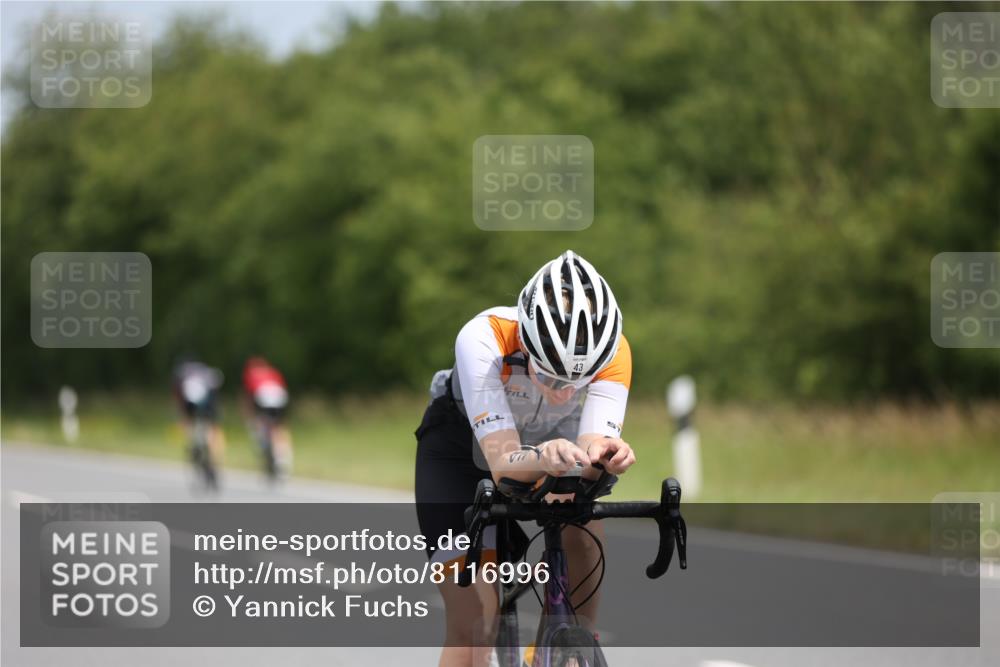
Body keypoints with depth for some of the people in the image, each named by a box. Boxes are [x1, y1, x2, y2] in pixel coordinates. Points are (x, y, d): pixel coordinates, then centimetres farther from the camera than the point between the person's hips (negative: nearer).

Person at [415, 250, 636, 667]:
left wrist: (604, 457, -63)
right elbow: (502, 461, -46)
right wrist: (541, 459, -67)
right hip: (463, 447, -2)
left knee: (583, 535, -31)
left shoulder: (613, 352, -32)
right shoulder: (484, 339, -40)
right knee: (473, 621, -14)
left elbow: (593, 445, -39)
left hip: (550, 440, 2)